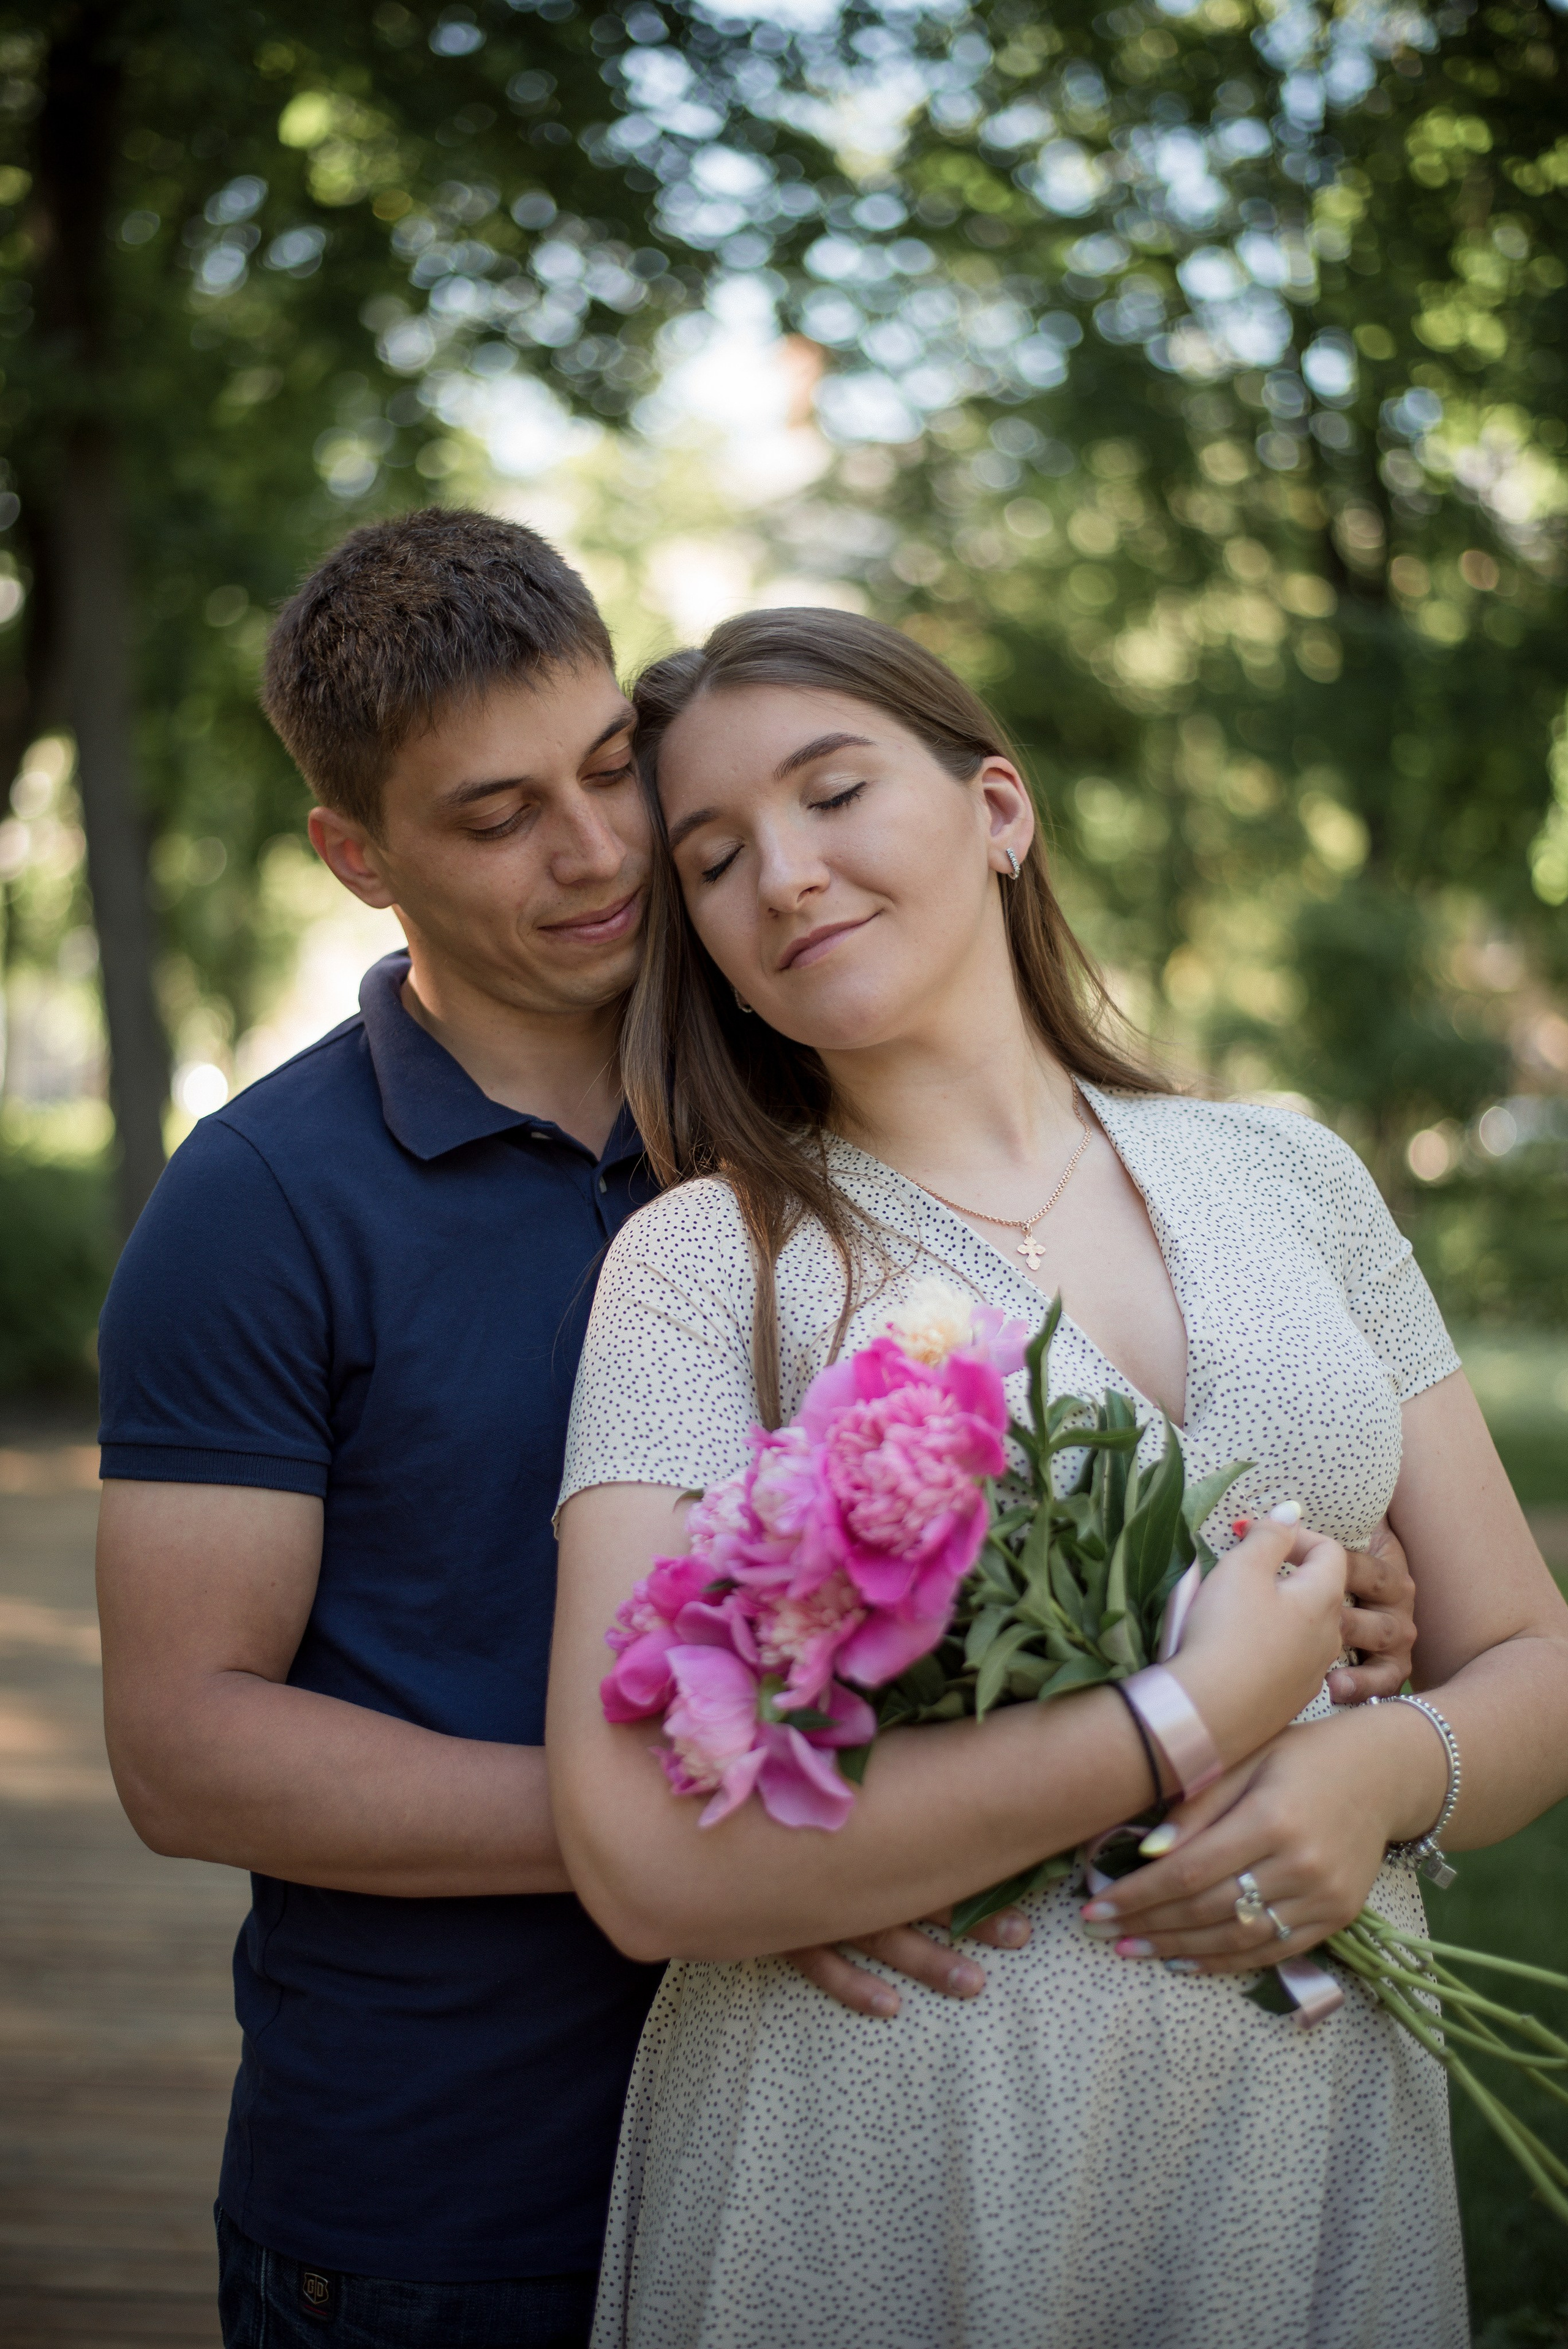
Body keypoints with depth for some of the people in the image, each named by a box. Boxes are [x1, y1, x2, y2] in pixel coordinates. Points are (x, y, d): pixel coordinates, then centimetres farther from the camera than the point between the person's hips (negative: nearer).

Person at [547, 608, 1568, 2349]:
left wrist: (1380, 1770, -13)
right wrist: (1191, 1720, -18)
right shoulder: (709, 1262, -7)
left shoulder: (1290, 1178, 5)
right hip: (882, 2189, -3)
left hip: (1318, 2152, 4)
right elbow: (649, 1859, -17)